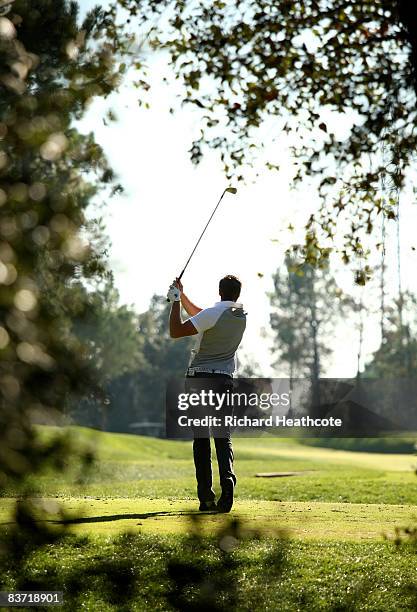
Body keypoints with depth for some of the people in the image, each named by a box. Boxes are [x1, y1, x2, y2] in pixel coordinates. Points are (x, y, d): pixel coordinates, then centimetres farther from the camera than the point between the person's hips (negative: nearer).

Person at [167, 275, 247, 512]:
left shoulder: (213, 313, -12)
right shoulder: (242, 315, 9)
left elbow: (176, 331, -13)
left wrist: (176, 301, -4)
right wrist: (182, 297, 23)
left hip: (199, 379, -4)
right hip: (225, 380, 4)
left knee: (201, 438, 2)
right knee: (223, 436, 1)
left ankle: (206, 496, -3)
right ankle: (228, 478, -26)